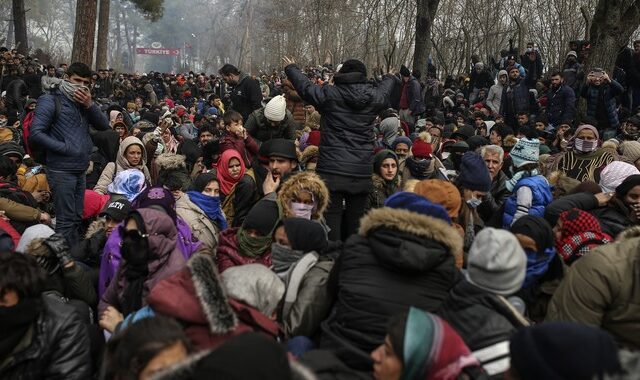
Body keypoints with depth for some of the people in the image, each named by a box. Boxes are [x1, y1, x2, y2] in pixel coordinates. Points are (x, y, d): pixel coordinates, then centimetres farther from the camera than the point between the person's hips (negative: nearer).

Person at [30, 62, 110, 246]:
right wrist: (65, 148, -15)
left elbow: (104, 125, 6)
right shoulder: (51, 101, -6)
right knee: (66, 220, -6)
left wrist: (90, 105, -8)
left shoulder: (83, 102, 15)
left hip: (80, 170, 7)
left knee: (77, 218, 14)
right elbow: (36, 133, -13)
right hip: (61, 171, -7)